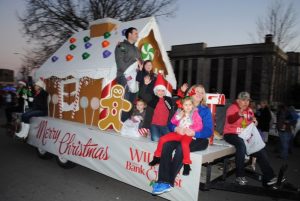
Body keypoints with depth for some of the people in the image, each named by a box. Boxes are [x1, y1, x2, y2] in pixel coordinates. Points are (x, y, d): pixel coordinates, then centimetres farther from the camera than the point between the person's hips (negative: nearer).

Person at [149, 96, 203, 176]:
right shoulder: (179, 112, 9)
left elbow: (199, 126, -8)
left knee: (184, 143, -37)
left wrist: (190, 130, -19)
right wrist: (178, 117, -5)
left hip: (188, 134, -5)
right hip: (178, 133, 5)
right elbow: (173, 122, 12)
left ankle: (186, 164, -23)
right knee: (162, 139, -8)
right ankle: (157, 157, 10)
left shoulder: (195, 114, -3)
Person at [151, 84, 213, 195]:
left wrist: (194, 133, -25)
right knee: (166, 145, -27)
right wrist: (176, 128, -18)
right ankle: (163, 181, -28)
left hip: (198, 139, -3)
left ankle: (169, 182, -22)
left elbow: (209, 131, -8)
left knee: (180, 148, -33)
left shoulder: (205, 110, 2)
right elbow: (171, 124, 6)